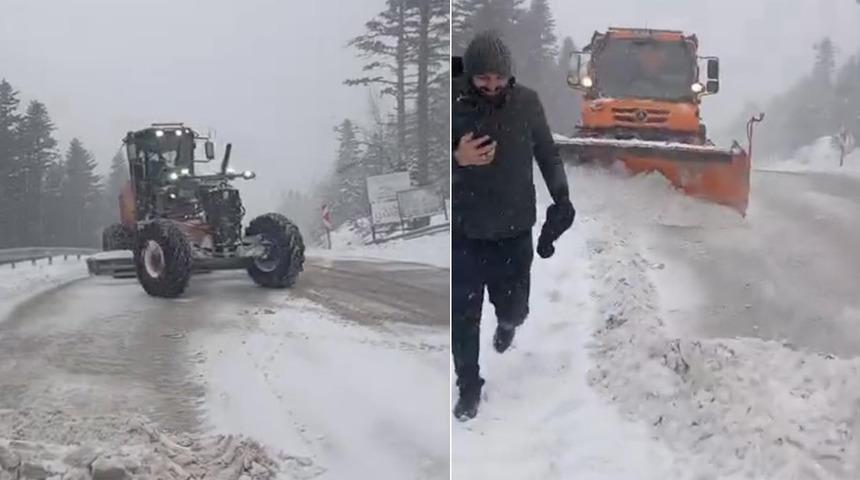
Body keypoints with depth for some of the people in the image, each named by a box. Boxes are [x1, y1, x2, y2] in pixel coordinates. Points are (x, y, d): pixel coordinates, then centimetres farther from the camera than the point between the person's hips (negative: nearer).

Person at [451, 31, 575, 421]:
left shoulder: (526, 102, -7)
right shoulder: (454, 105, -13)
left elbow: (548, 153, 5)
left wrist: (561, 198, -5)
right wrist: (457, 161, -28)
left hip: (515, 233, 1)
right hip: (464, 234, -1)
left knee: (514, 309, 12)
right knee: (463, 318, 4)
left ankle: (507, 321, 51)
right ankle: (468, 386, 26)